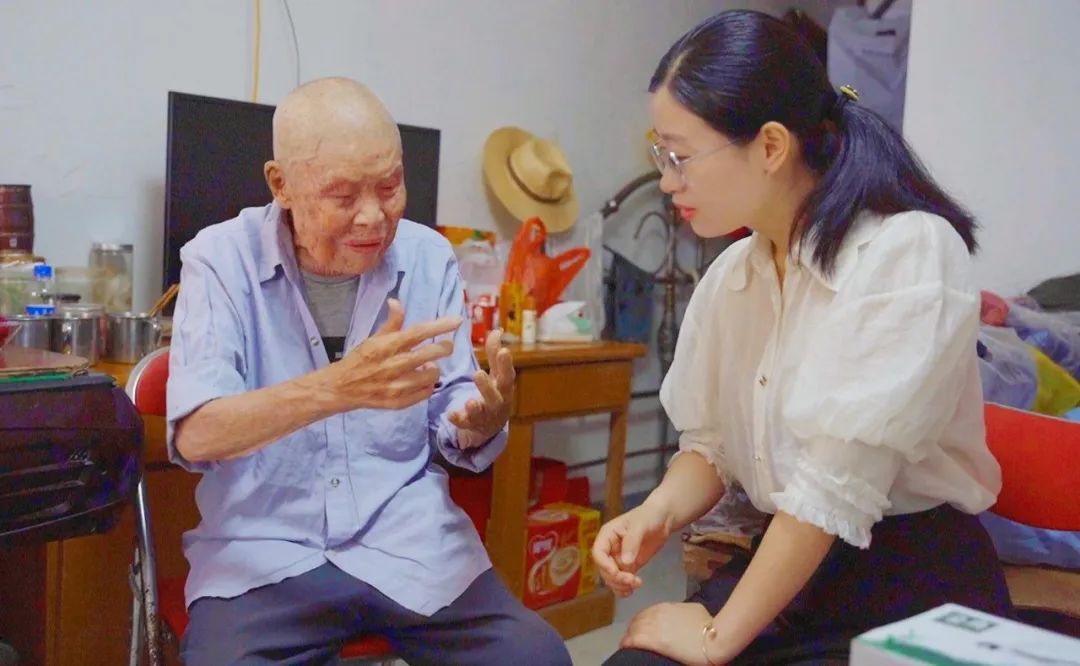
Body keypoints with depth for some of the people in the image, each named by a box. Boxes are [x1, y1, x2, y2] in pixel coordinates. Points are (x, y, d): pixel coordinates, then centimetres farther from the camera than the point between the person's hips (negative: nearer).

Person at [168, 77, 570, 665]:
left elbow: (453, 435, 4)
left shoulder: (429, 257, 2)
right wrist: (338, 387, -36)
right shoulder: (221, 259, -6)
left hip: (409, 541, 2)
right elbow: (194, 435, -19)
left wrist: (483, 419, -20)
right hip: (263, 550, -2)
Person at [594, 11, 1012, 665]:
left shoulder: (909, 252, -18)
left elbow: (836, 484, -22)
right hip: (782, 567, 5)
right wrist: (656, 514, -10)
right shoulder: (728, 276, 2)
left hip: (915, 589, -5)